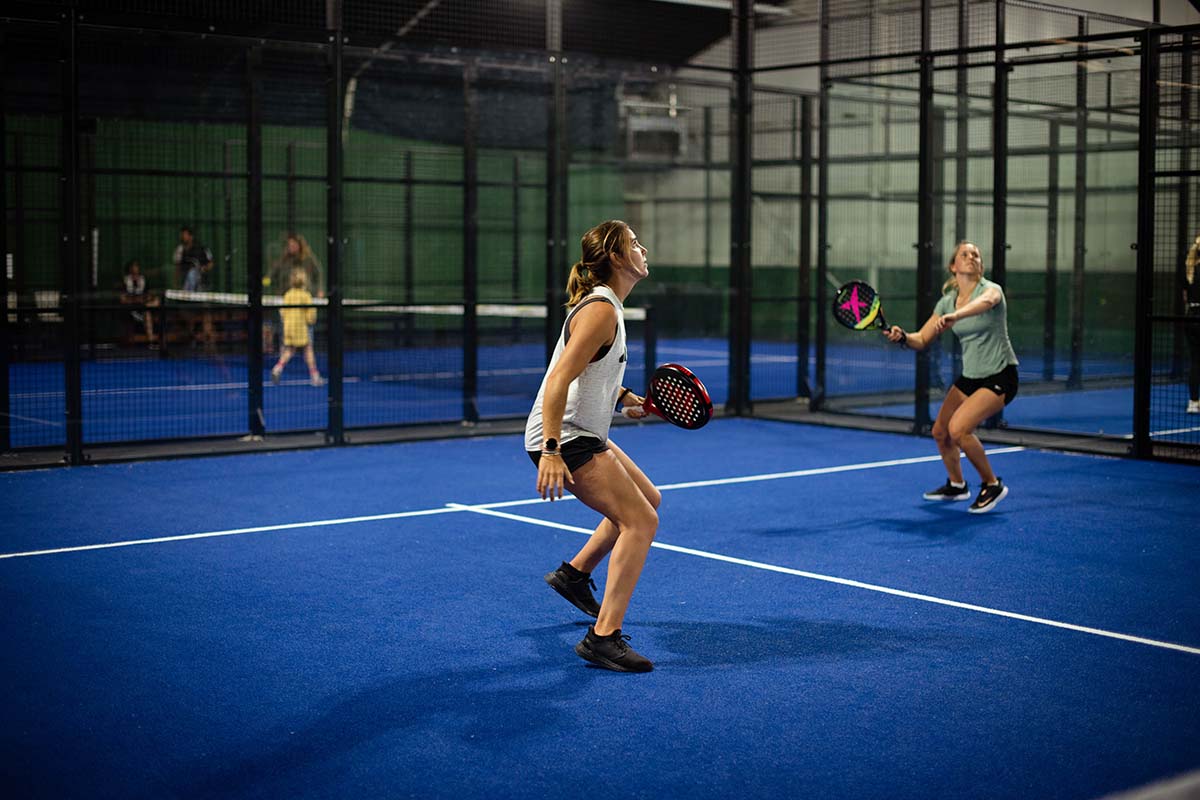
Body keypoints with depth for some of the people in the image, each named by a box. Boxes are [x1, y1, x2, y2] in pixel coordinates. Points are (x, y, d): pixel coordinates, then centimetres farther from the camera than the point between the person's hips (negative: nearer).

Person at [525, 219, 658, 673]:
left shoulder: (606, 305, 12)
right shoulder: (600, 310, -20)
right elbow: (558, 381, -27)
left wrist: (624, 397, 23)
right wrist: (551, 452, -32)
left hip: (585, 434, 11)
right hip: (563, 439, -11)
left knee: (647, 500, 22)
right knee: (640, 522, -14)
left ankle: (575, 573, 32)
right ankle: (603, 637, -16)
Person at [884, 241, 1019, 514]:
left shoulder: (991, 288, -17)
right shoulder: (946, 302, 2)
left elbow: (986, 301, -44)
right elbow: (922, 340, 4)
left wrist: (955, 315, -62)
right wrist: (902, 336, -18)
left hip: (1000, 376, -7)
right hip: (970, 376, 7)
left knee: (958, 429, -23)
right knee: (940, 432, 11)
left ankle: (992, 485, -4)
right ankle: (956, 485, 37)